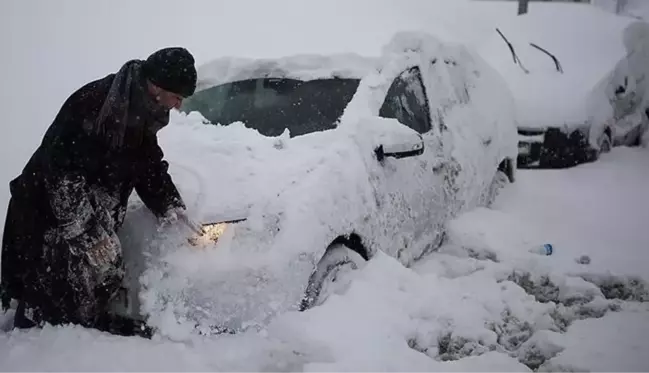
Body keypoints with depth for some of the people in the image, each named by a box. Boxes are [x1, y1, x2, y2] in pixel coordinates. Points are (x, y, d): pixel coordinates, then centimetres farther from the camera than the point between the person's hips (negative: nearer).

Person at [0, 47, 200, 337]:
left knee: (104, 278, 14)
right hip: (46, 213, -9)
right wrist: (89, 231, -31)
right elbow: (63, 171, -29)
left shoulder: (141, 116, 1)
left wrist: (170, 208, -5)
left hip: (93, 216, 9)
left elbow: (150, 166, 10)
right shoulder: (94, 102, -28)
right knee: (52, 295, -8)